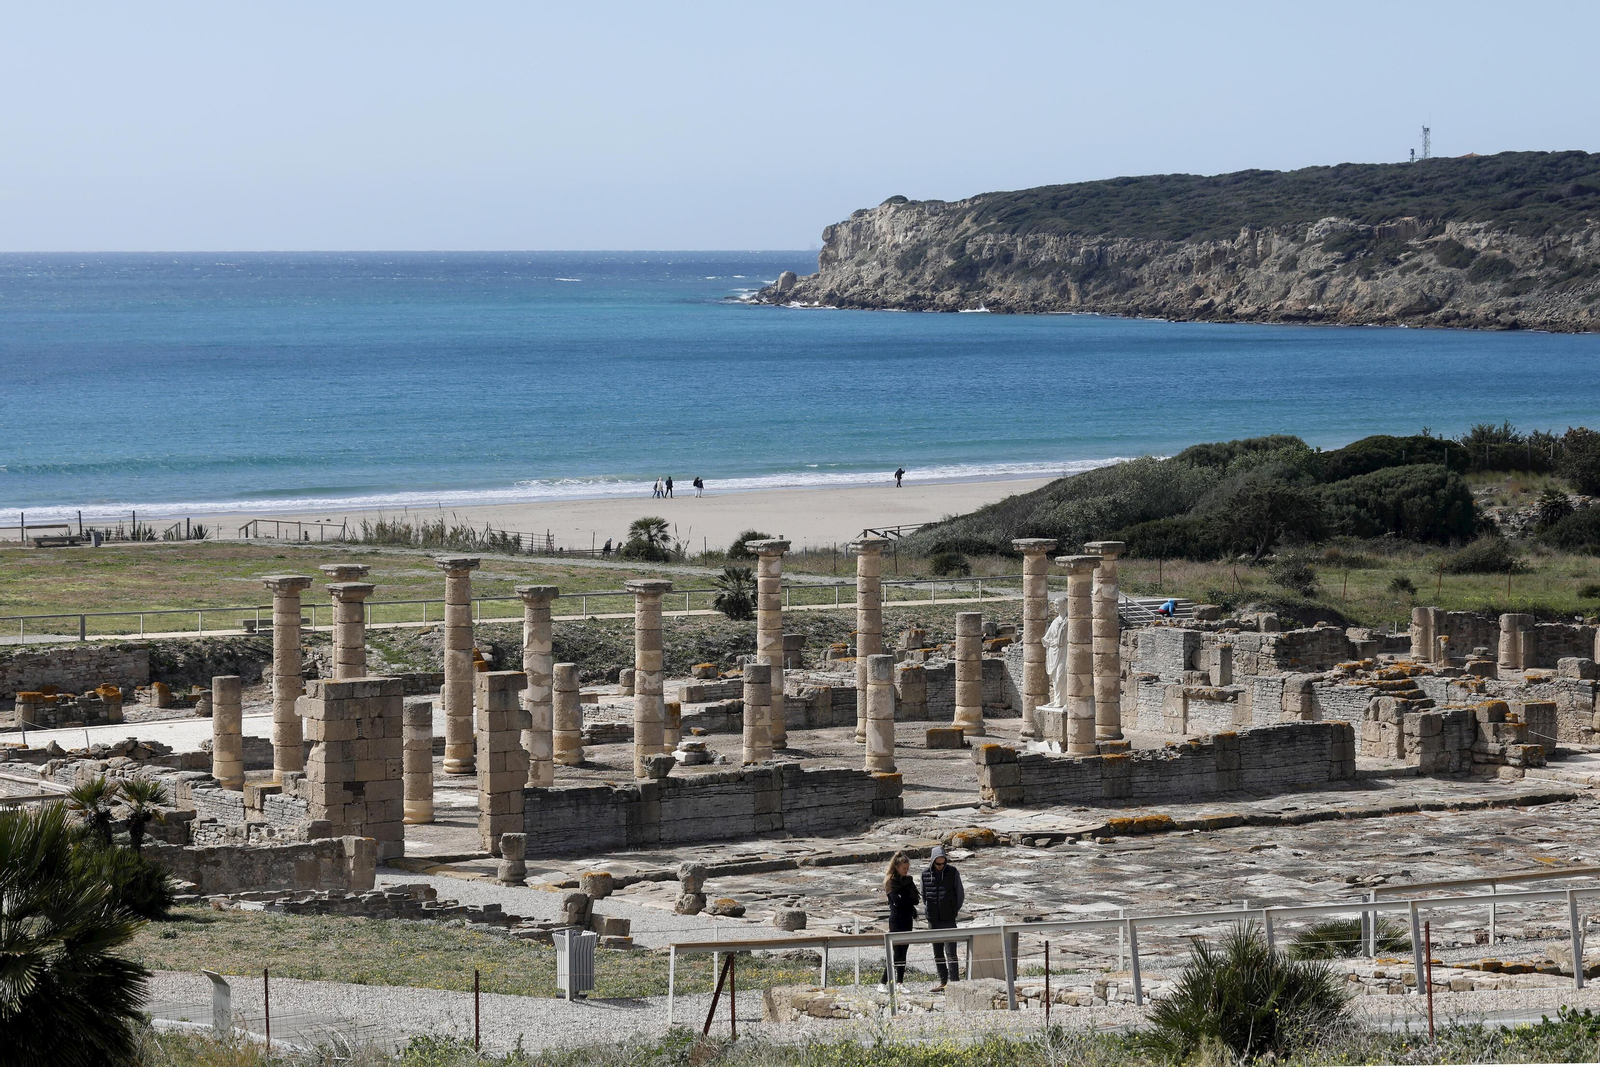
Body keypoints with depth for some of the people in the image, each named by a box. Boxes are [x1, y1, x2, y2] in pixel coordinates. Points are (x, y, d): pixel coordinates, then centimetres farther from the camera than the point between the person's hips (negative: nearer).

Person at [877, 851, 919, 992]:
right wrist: (911, 900, -4)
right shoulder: (891, 881, -7)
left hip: (907, 919, 7)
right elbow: (897, 900, -18)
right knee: (896, 952, -10)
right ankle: (883, 983, -9)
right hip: (896, 919, -7)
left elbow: (916, 899, 5)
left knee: (903, 951, 7)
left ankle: (900, 982, 11)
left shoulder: (908, 880, 13)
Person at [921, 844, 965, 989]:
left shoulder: (953, 872, -3)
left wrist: (955, 911, 2)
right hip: (933, 920, 4)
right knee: (938, 954, 10)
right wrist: (927, 910, 9)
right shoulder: (926, 874, 4)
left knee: (951, 953, -8)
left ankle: (954, 981, -7)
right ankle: (943, 981, 18)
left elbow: (960, 894, 4)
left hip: (948, 920, -4)